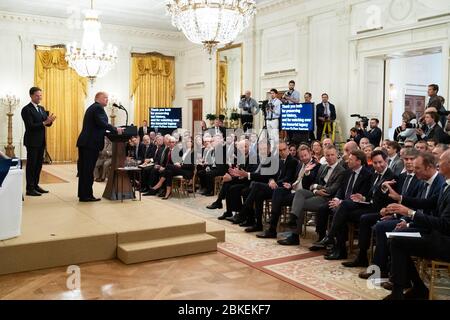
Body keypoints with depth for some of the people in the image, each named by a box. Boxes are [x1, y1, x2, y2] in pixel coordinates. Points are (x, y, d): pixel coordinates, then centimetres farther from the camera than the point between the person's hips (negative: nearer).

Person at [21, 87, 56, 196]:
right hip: (32, 141, -7)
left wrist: (50, 120, -12)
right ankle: (30, 188, 1)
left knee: (39, 164, 11)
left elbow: (47, 123, 10)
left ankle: (35, 185, 20)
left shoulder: (41, 108, 14)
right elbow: (31, 126, -18)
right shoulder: (26, 109, -10)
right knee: (31, 165, -3)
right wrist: (44, 122, -26)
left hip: (41, 141, 7)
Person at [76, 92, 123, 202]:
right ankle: (86, 196, -2)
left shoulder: (91, 108, 22)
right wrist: (115, 130, -16)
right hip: (91, 143, -10)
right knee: (88, 170, -6)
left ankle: (82, 194, 21)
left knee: (84, 169, 13)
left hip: (84, 142, 10)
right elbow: (102, 123, -22)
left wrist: (112, 130, 20)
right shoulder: (98, 108, -8)